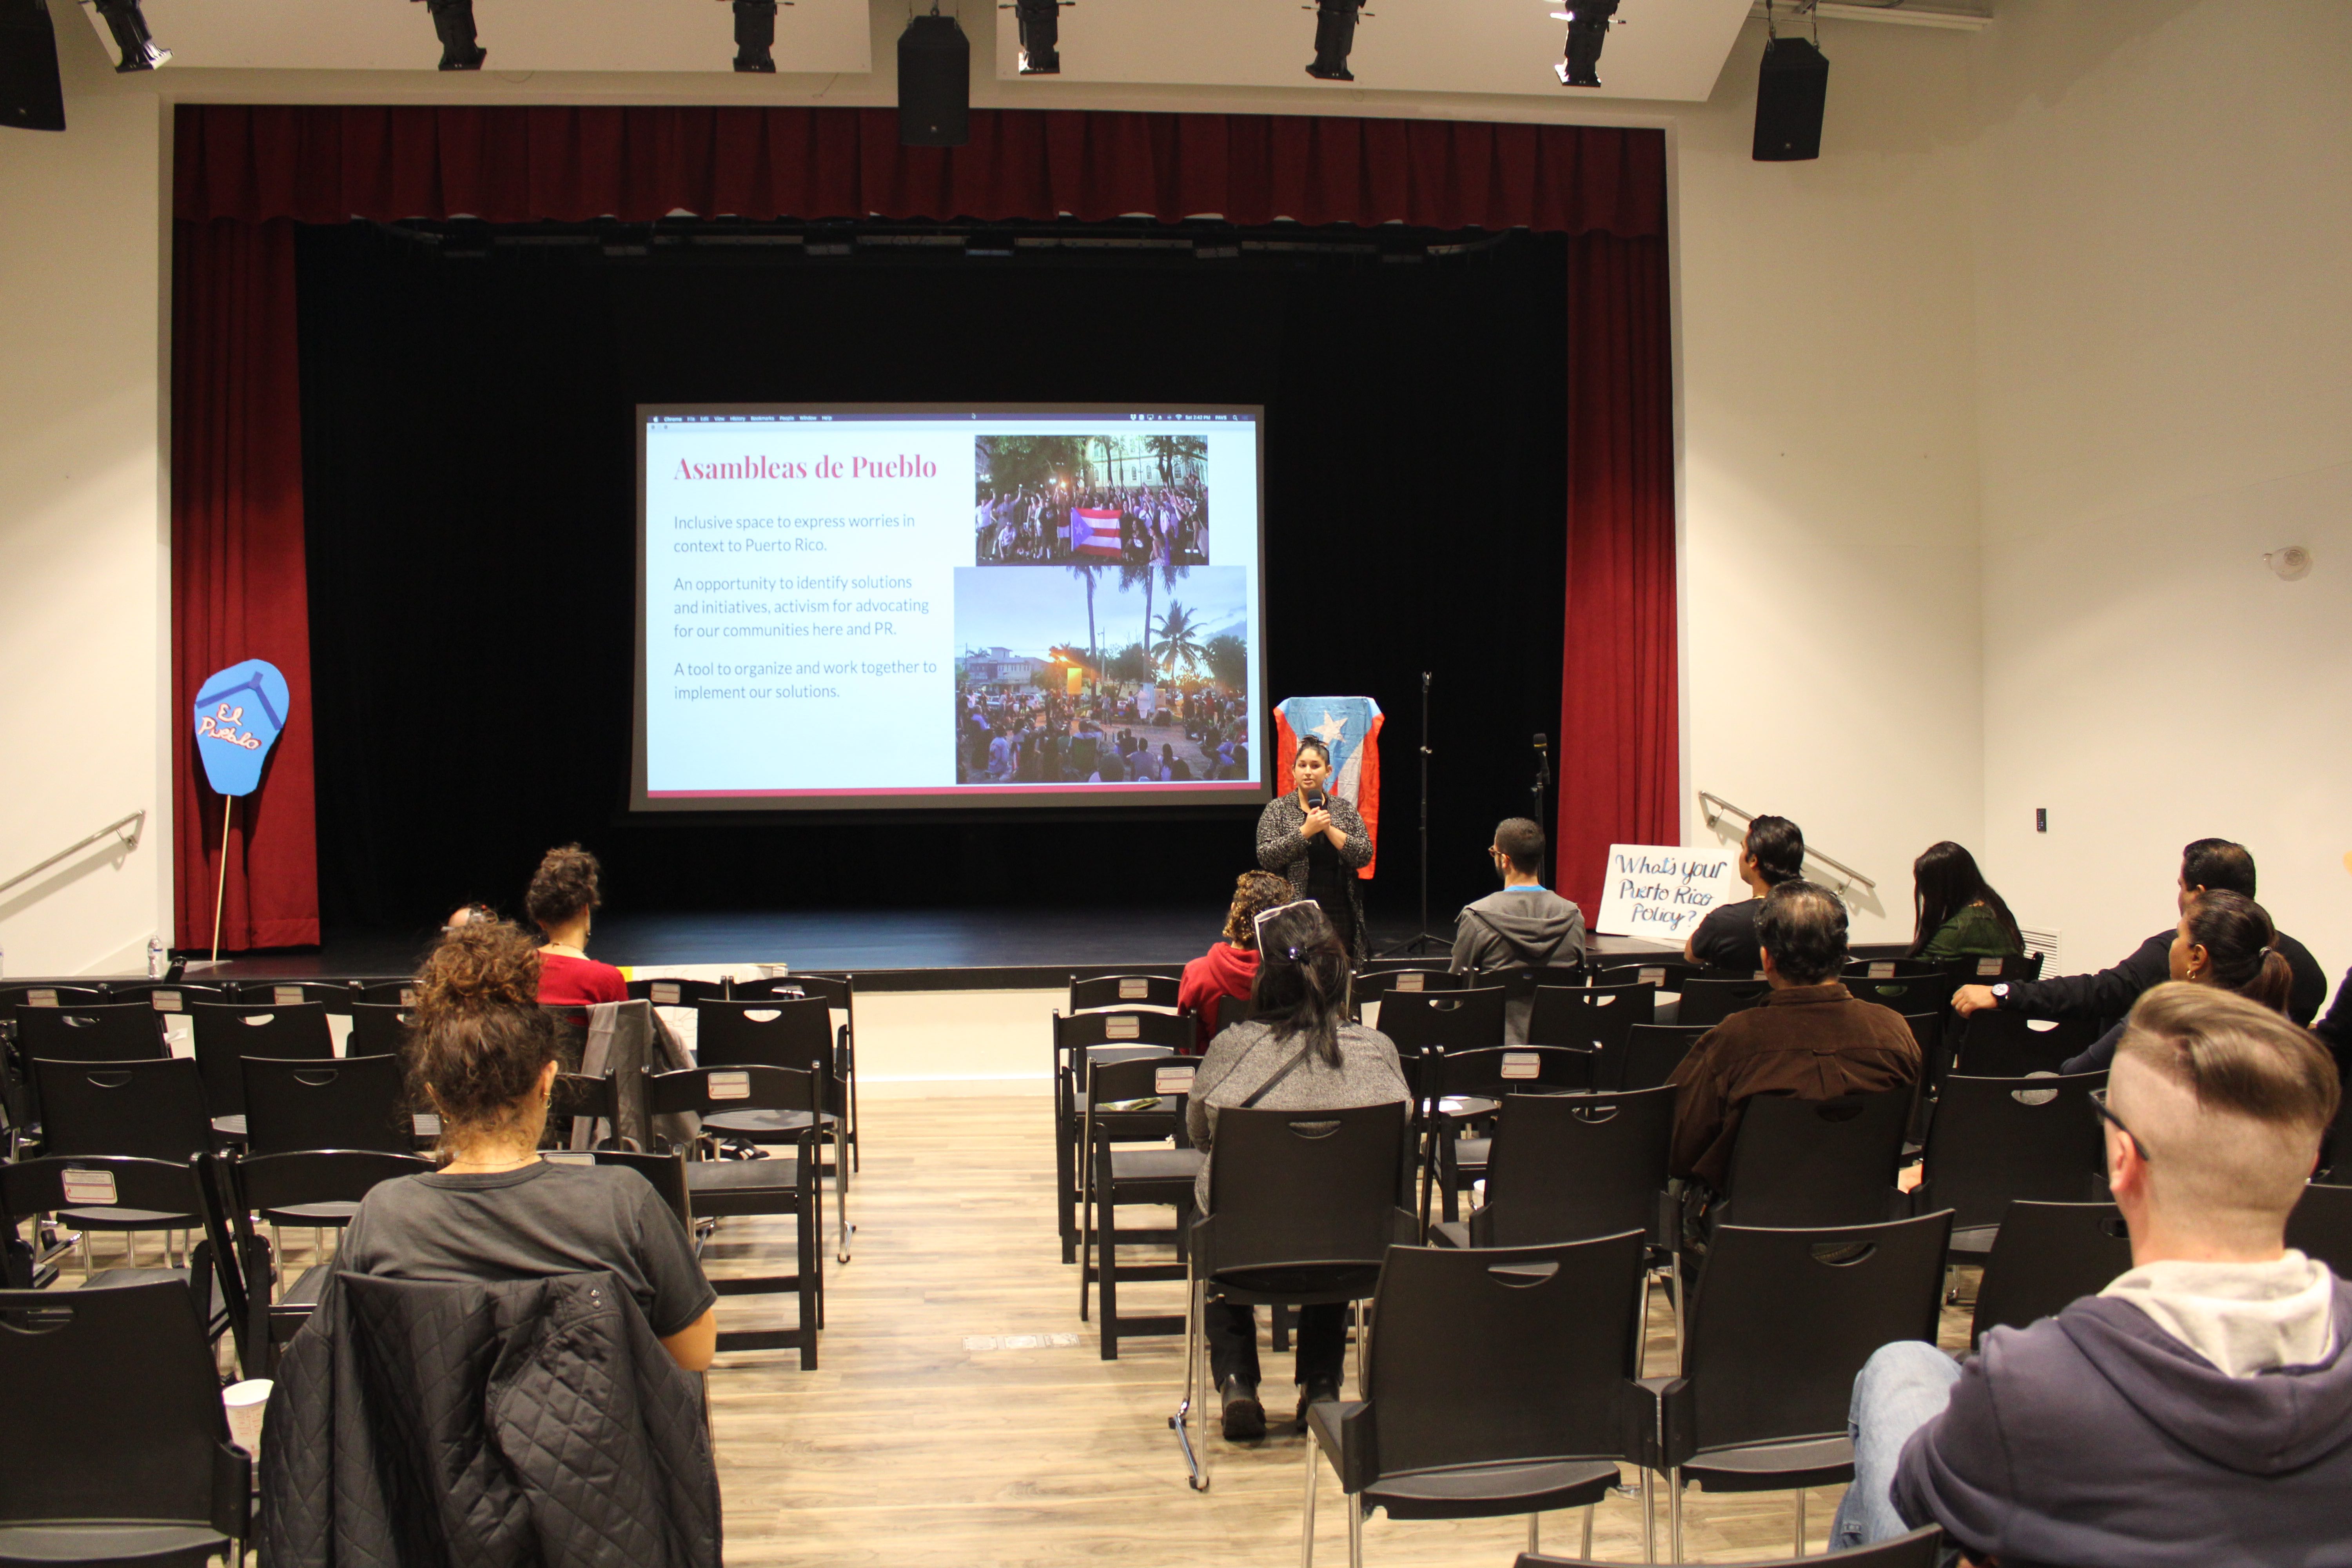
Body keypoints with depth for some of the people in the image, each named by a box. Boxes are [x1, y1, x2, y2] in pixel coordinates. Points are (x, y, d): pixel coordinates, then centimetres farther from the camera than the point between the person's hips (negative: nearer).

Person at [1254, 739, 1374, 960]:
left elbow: (1365, 856, 1)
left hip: (1338, 913, 2)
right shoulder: (1278, 809, 5)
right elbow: (1266, 857, -7)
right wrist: (1306, 831, -14)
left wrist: (1330, 829, -9)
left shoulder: (1345, 810, 11)